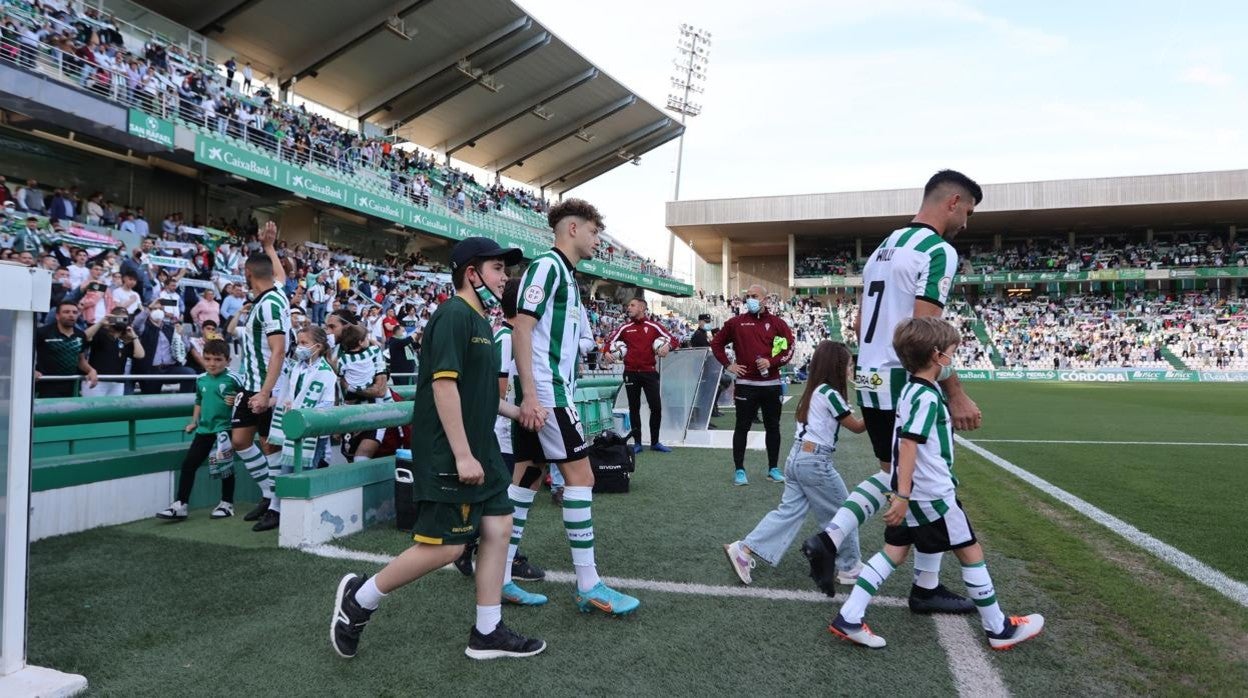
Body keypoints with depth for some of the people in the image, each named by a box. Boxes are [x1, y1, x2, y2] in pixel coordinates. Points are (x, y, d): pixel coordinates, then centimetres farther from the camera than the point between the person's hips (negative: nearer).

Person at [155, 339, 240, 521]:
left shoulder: (233, 379, -9)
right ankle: (180, 506, 9)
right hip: (204, 430, 6)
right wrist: (193, 422, 17)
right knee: (188, 464, 3)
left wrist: (236, 401, -19)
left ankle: (227, 504, 17)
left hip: (224, 429, -6)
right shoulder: (201, 380, 9)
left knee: (225, 466, 1)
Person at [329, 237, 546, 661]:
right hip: (448, 454, -10)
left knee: (498, 526, 7)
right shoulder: (454, 315, -14)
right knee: (444, 546, -6)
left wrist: (515, 412, 21)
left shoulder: (478, 320, 16)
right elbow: (444, 384, -22)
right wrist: (462, 454, -24)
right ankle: (359, 599, 14)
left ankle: (487, 633, 16)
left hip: (479, 450, 10)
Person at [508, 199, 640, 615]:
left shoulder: (566, 275, 20)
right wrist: (530, 393, -22)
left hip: (550, 391, 10)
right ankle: (588, 587, -2)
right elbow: (521, 329, -17)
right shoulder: (547, 265, -9)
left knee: (525, 475, 10)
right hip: (544, 391, -10)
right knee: (580, 475, -8)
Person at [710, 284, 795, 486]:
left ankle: (773, 469, 20)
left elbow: (789, 347, 2)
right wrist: (728, 365, 1)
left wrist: (772, 362, -12)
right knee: (742, 427, 2)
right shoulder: (736, 322, 3)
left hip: (771, 384, 1)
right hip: (746, 384, -1)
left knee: (773, 427, 9)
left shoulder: (776, 323, 4)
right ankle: (739, 470, 10)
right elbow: (716, 343, 11)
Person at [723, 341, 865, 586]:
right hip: (815, 461, -8)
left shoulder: (815, 390, 14)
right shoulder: (830, 393, -11)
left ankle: (743, 550, 0)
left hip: (797, 458, 8)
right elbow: (857, 427, -2)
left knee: (789, 511, 7)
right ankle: (850, 568, 19)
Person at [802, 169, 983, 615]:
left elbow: (860, 323, 17)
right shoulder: (938, 251, -12)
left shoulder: (883, 249, 16)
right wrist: (957, 395, -17)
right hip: (908, 385, -8)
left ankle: (827, 540, 6)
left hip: (870, 380, 8)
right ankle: (927, 589, 18)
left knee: (892, 475, 20)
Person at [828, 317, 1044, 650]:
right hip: (933, 495, -9)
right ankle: (1000, 629, 22)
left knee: (894, 552, 10)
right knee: (971, 552, 7)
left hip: (911, 494, 9)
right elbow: (908, 444, -26)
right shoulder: (928, 397, -20)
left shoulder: (909, 390, 9)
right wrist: (903, 496, -27)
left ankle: (848, 618, 6)